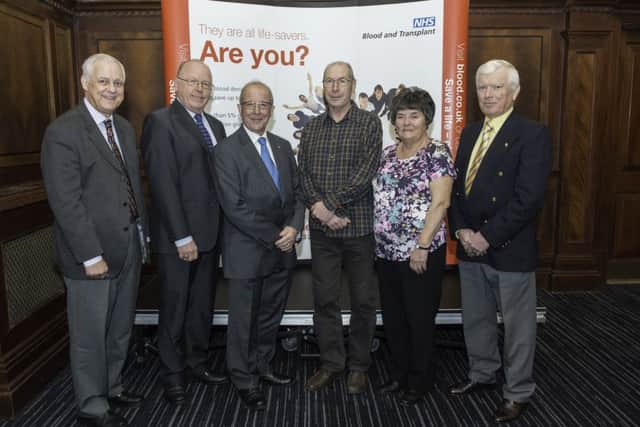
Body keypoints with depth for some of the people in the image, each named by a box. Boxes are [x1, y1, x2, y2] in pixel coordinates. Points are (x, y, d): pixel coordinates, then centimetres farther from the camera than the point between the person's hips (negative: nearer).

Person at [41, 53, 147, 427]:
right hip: (93, 251, -7)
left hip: (129, 246, 7)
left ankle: (112, 388, 39)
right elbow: (66, 202, -18)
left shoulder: (125, 128, 11)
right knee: (91, 334, 8)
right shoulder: (63, 132, -13)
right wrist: (91, 255, -19)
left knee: (121, 328, 20)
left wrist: (143, 235, 10)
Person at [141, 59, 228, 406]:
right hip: (178, 237, -7)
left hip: (211, 233, 7)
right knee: (174, 308, 8)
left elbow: (219, 178, 11)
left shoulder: (215, 126, 14)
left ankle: (197, 363, 34)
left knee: (203, 305, 17)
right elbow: (163, 184, -16)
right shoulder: (160, 121, -9)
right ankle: (172, 374, 25)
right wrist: (182, 237, -18)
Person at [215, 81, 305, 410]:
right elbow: (234, 206, -17)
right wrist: (273, 237, -16)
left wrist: (293, 228, -10)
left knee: (271, 315, 17)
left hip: (282, 250, 6)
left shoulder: (283, 147, 9)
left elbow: (296, 193, 8)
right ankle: (244, 379, 28)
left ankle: (262, 366, 37)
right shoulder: (227, 150, -10)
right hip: (248, 251, -5)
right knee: (245, 318, 9)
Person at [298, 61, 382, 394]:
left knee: (363, 300, 7)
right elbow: (303, 173, 4)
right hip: (322, 228, 3)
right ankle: (331, 363, 26)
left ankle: (358, 365, 25)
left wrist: (329, 204, -16)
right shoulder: (311, 128, 11)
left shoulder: (369, 123, -1)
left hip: (359, 226, -3)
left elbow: (366, 171, -13)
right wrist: (318, 208, -13)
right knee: (325, 299, 10)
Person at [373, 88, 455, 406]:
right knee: (392, 317, 16)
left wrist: (422, 246, -20)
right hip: (386, 252, 6)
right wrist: (378, 240, 9)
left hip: (420, 253, -6)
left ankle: (420, 381, 26)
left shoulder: (438, 154, -9)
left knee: (419, 319, 7)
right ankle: (399, 374, 34)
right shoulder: (388, 154, 10)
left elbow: (440, 203, -16)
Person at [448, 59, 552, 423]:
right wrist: (462, 230, -4)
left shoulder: (533, 134, -11)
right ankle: (483, 373, 40)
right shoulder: (470, 133, 11)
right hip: (470, 245, 6)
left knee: (518, 324, 10)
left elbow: (529, 198, -19)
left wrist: (488, 236, -17)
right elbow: (457, 187, 10)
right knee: (476, 318, 19)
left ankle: (518, 393, 27)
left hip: (511, 249, -6)